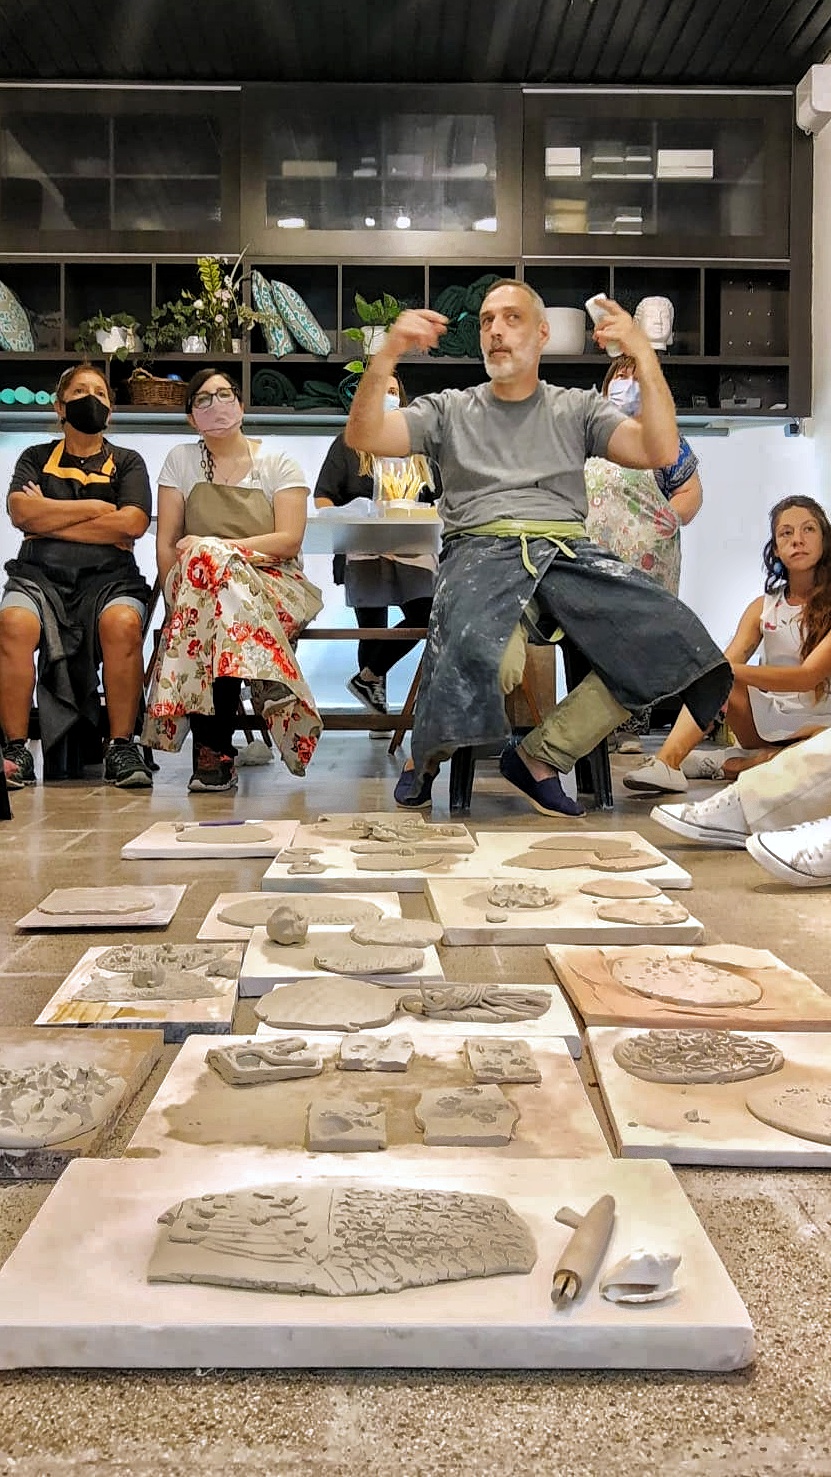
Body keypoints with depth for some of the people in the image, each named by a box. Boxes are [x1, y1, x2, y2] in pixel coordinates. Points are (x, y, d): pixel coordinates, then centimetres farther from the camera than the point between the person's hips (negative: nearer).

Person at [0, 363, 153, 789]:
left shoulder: (127, 462, 19)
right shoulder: (36, 458, 22)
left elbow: (132, 524, -1)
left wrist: (51, 521, 1)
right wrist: (96, 507, 1)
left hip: (107, 577, -1)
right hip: (39, 574, 1)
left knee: (123, 623, -36)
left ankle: (121, 747, -26)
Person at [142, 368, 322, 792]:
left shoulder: (278, 463, 6)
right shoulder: (181, 460, 12)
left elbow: (289, 540, -7)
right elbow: (166, 543, 5)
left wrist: (214, 546, -15)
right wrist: (175, 595, -12)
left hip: (273, 586, -1)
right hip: (196, 587, 1)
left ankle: (213, 749, -31)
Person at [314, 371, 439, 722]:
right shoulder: (349, 444, 7)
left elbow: (440, 496, 20)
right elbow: (323, 497, 0)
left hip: (414, 551, 3)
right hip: (365, 552, -3)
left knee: (424, 615, -12)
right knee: (373, 629, 1)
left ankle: (368, 678, 1)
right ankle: (377, 702, 10)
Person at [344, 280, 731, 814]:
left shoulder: (578, 408, 22)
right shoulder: (449, 410, 21)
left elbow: (661, 452, 7)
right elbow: (363, 437, 7)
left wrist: (644, 354, -1)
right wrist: (388, 355, -8)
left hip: (568, 550, 3)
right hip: (481, 548, -2)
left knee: (673, 639, -25)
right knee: (479, 652, -39)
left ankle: (540, 756, -13)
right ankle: (429, 754, -6)